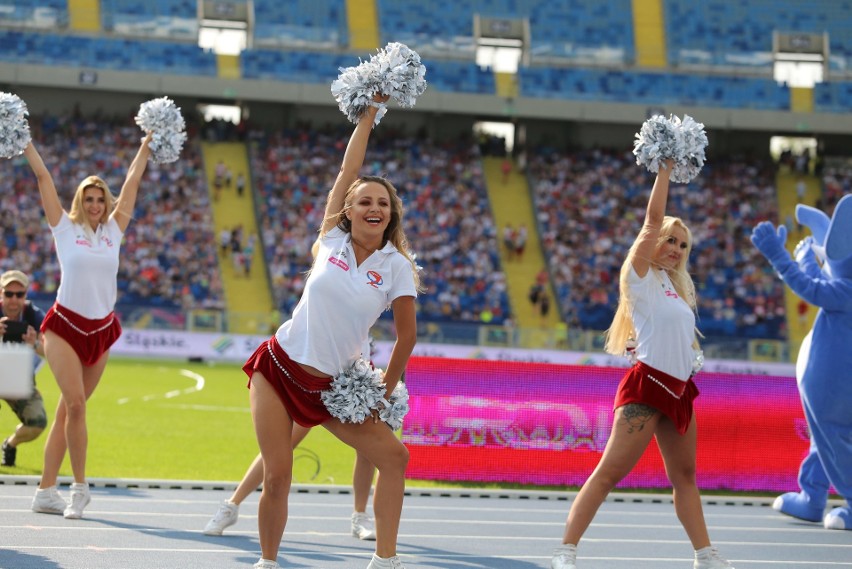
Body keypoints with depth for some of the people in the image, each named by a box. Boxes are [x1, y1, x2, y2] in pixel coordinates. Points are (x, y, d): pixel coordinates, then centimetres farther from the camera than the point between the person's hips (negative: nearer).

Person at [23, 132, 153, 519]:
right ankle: (79, 487, -9)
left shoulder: (113, 230, 10)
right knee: (75, 402, -16)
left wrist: (147, 143, 21)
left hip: (101, 330, 4)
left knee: (67, 409, 6)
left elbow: (132, 182, 16)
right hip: (65, 326, -4)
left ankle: (46, 491, 7)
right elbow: (43, 177, 3)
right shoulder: (64, 227, 2)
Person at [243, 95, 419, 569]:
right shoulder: (333, 238, -1)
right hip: (280, 367, 0)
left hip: (331, 387, 1)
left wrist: (385, 393, -1)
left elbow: (407, 335, -1)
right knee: (278, 475, -7)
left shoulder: (396, 266, -4)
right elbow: (350, 168, -2)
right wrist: (370, 111, 2)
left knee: (394, 456, -9)